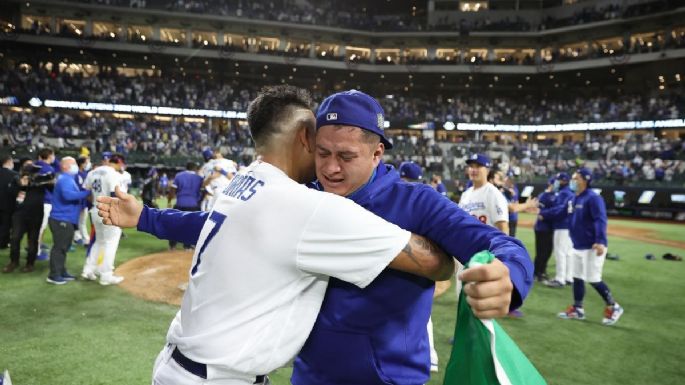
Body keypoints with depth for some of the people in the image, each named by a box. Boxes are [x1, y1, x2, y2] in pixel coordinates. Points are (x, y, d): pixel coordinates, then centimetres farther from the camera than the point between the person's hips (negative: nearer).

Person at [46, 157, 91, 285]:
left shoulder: (69, 179, 20)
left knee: (63, 247, 17)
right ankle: (54, 275, -1)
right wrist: (87, 193, -27)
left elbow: (73, 195, 21)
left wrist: (85, 194, 6)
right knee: (59, 247, -6)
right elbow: (68, 194, -31)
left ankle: (61, 272, 26)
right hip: (61, 219, -11)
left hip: (66, 219, 11)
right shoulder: (65, 179, -13)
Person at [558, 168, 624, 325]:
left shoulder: (593, 198, -16)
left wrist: (600, 242, -33)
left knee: (593, 279, -5)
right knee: (577, 278, 13)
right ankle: (577, 309, 23)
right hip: (578, 246, 9)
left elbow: (600, 220, -25)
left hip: (592, 247, -9)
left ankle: (613, 307, 14)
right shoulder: (575, 199, 11)